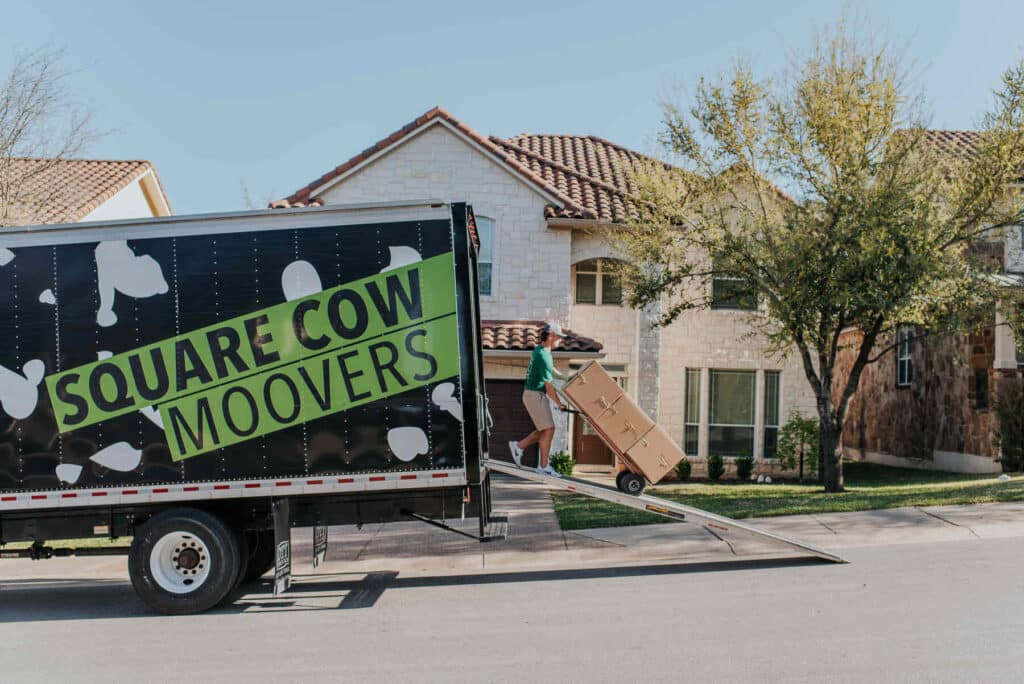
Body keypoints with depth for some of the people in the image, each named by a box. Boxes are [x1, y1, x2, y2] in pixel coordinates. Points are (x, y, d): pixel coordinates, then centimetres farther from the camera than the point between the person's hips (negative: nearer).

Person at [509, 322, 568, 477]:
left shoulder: (540, 350, 10)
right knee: (548, 429, -5)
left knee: (545, 430, 12)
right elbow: (549, 386, -19)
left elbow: (551, 370, 28)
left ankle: (518, 446, 18)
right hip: (535, 395, -10)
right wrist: (560, 404, -9)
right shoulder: (543, 356, -21)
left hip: (536, 395, 10)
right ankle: (543, 466, 3)